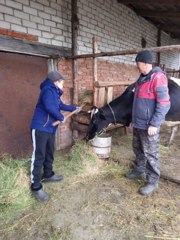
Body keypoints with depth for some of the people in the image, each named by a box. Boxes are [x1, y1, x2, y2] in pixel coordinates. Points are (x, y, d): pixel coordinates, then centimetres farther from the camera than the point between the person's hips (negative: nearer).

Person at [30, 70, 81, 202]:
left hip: (50, 128, 10)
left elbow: (61, 105, 33)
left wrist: (74, 108, 43)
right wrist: (61, 117, -15)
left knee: (50, 153, 20)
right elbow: (49, 107, -29)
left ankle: (48, 175, 38)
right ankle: (36, 186, 4)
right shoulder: (48, 90, -14)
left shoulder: (55, 93, 16)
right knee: (39, 156, -5)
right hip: (40, 128, -10)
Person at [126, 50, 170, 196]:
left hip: (149, 125, -9)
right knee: (138, 149, 20)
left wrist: (154, 124, -22)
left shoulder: (158, 78, -16)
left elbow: (164, 104, -20)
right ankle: (139, 172, 38)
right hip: (138, 123, 9)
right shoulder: (142, 78, 13)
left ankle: (153, 182, 18)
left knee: (150, 154, 2)